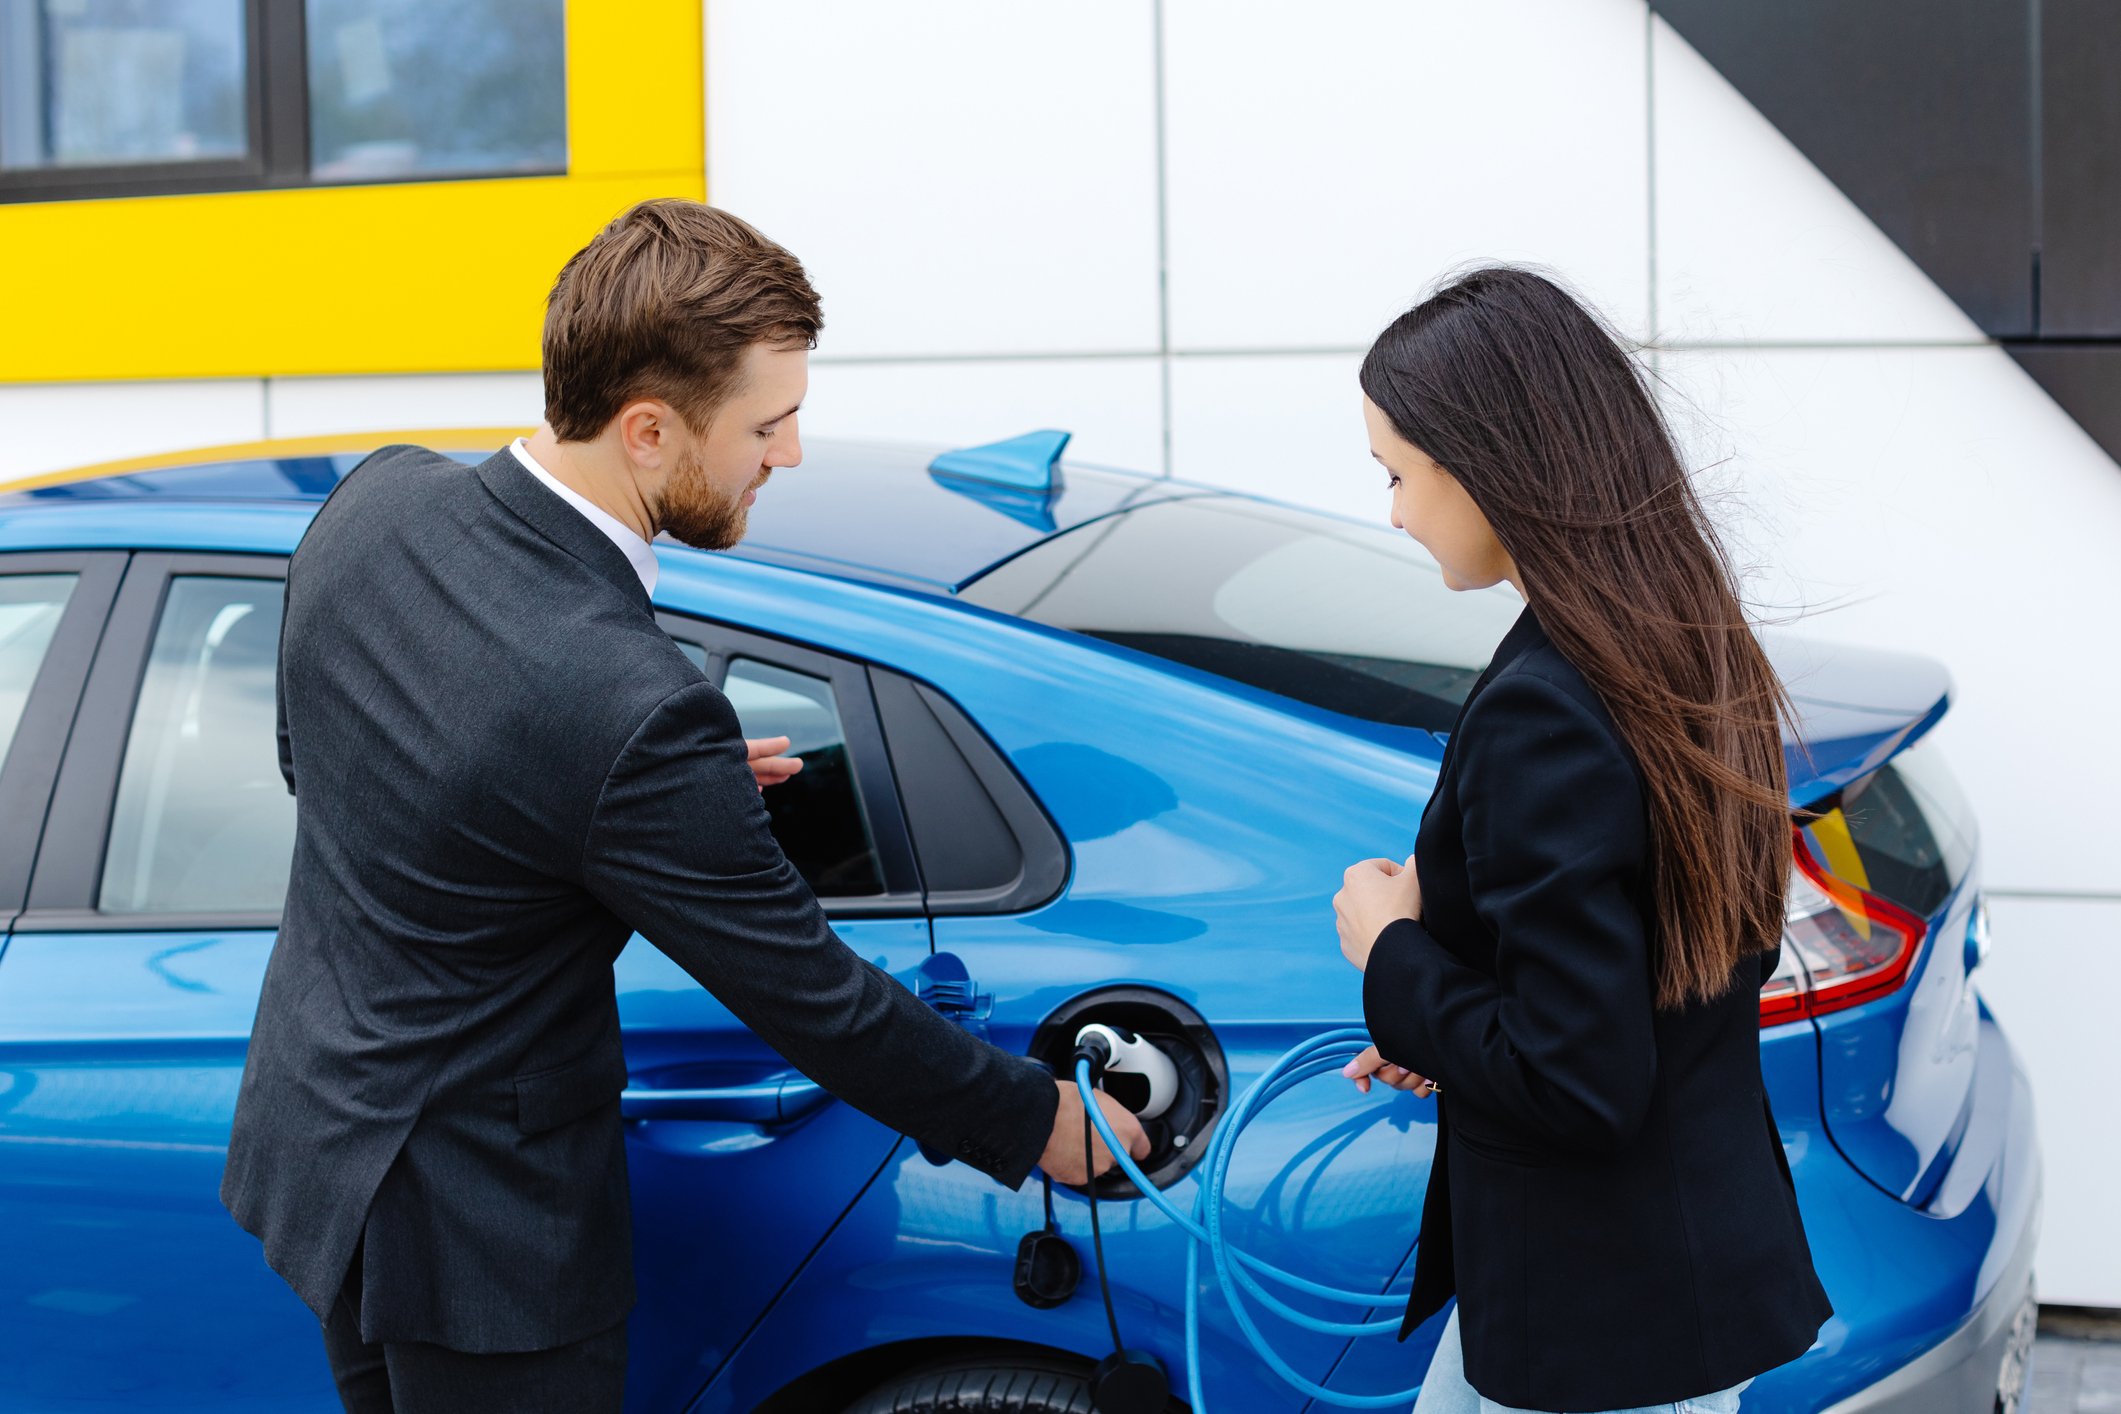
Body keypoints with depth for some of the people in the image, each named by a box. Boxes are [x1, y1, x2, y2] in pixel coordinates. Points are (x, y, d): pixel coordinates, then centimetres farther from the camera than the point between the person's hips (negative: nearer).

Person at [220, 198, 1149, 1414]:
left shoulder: (377, 503, -10)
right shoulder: (634, 715, -33)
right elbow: (806, 994, -22)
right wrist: (1038, 1121, -6)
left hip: (313, 1132, 8)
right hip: (476, 1224, -8)